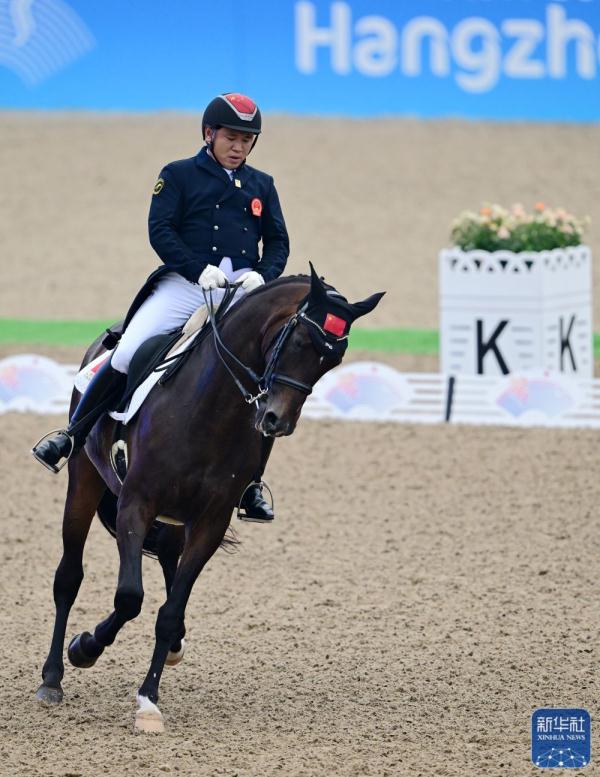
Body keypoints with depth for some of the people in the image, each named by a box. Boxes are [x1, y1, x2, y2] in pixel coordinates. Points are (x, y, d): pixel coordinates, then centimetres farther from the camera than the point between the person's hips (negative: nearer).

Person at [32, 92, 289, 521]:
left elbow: (278, 242, 15)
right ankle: (71, 437, -6)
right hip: (184, 282, -3)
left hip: (243, 289, 3)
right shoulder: (179, 175, 8)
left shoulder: (262, 185, 18)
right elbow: (160, 230, -2)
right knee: (127, 352, -18)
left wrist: (263, 274, -7)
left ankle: (251, 482, -3)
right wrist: (199, 269, -16)